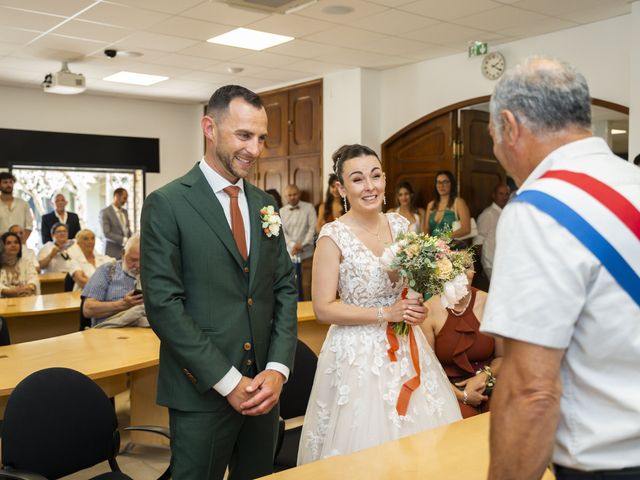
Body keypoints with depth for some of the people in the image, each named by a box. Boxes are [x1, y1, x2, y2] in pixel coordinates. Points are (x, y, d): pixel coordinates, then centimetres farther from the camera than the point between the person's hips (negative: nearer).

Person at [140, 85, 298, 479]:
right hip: (203, 391, -5)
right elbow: (164, 305, -14)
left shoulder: (264, 204, 9)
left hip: (264, 387, 6)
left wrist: (277, 368, -4)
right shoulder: (167, 205, -9)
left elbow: (285, 288, 8)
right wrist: (228, 381, -14)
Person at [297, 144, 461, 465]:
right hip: (359, 354, -5)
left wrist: (416, 306, -5)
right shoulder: (333, 236, -12)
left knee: (419, 439, 11)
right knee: (366, 442, 3)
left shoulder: (400, 225, 3)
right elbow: (323, 309, -13)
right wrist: (384, 313, -17)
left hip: (405, 349, 5)